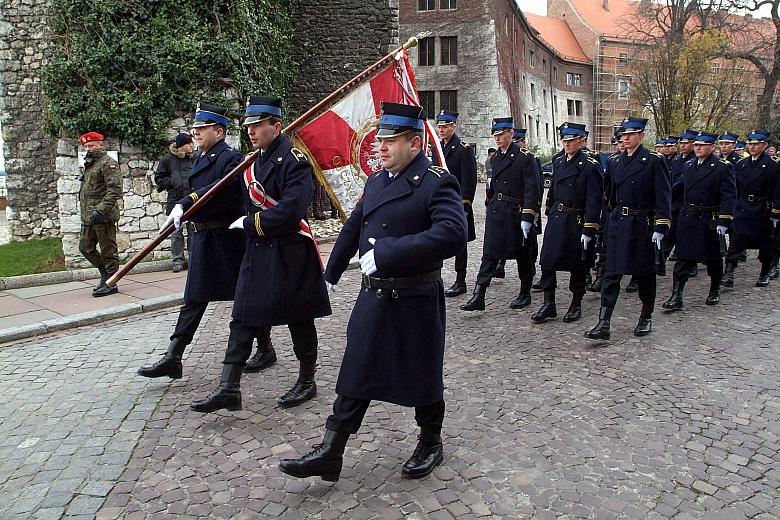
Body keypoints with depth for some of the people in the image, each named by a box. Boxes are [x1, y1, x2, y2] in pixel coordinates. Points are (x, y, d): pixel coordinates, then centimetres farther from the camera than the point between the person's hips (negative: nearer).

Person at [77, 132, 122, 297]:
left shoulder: (108, 164, -9)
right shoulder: (89, 165, 20)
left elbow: (115, 189, -20)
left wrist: (101, 210, -25)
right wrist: (84, 214, 21)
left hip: (104, 217, -10)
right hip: (88, 218, 10)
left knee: (108, 250, -2)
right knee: (85, 247, 13)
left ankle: (110, 283, 7)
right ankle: (105, 274, 28)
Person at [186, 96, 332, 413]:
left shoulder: (293, 158, -15)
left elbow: (292, 209, -25)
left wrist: (250, 224, -14)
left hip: (289, 254, -8)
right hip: (257, 251, 8)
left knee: (299, 320, 7)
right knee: (243, 318, 6)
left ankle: (307, 382, 26)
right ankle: (229, 389, 13)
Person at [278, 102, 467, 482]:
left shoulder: (437, 182, -14)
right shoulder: (376, 180, 10)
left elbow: (452, 234, -31)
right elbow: (353, 228, 21)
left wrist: (385, 253, -31)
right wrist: (332, 274, 28)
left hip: (415, 301, -6)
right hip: (372, 297, 6)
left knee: (422, 377, 12)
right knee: (354, 377, 11)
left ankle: (430, 445, 35)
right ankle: (329, 454, 20)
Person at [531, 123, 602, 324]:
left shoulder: (590, 165, -11)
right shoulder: (559, 162, 9)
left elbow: (594, 200, -14)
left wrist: (589, 230, -18)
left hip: (577, 222, -6)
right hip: (556, 219, 6)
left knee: (577, 267, 8)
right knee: (547, 262, 1)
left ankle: (576, 305, 23)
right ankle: (549, 305, 10)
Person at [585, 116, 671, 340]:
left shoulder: (654, 161, -6)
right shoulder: (615, 162, 9)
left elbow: (663, 196, -10)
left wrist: (660, 227, -15)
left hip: (643, 225, -4)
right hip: (617, 224, 4)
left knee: (645, 274, 10)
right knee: (611, 274, -2)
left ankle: (646, 318, 28)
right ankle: (603, 324, -4)